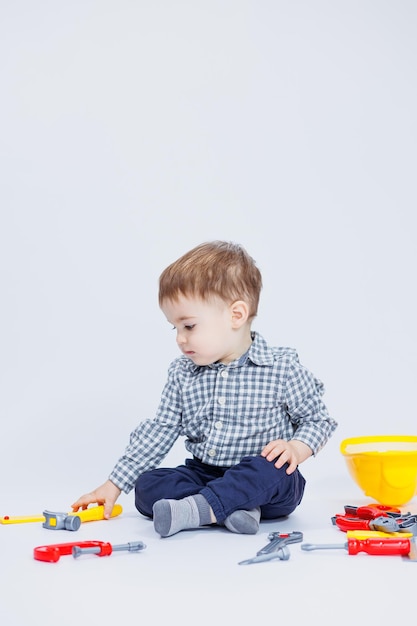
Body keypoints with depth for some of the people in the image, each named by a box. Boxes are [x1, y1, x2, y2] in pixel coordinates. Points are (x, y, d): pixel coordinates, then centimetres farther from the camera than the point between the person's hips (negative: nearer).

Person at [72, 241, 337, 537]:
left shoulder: (282, 369, -10)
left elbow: (317, 418, 1)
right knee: (147, 486, -17)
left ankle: (194, 510, -35)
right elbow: (159, 432, 7)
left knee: (273, 470, -37)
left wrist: (296, 448, -21)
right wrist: (114, 484, 4)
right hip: (204, 475, 5)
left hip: (265, 483, -4)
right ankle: (231, 509, -28)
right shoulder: (182, 374, 3)